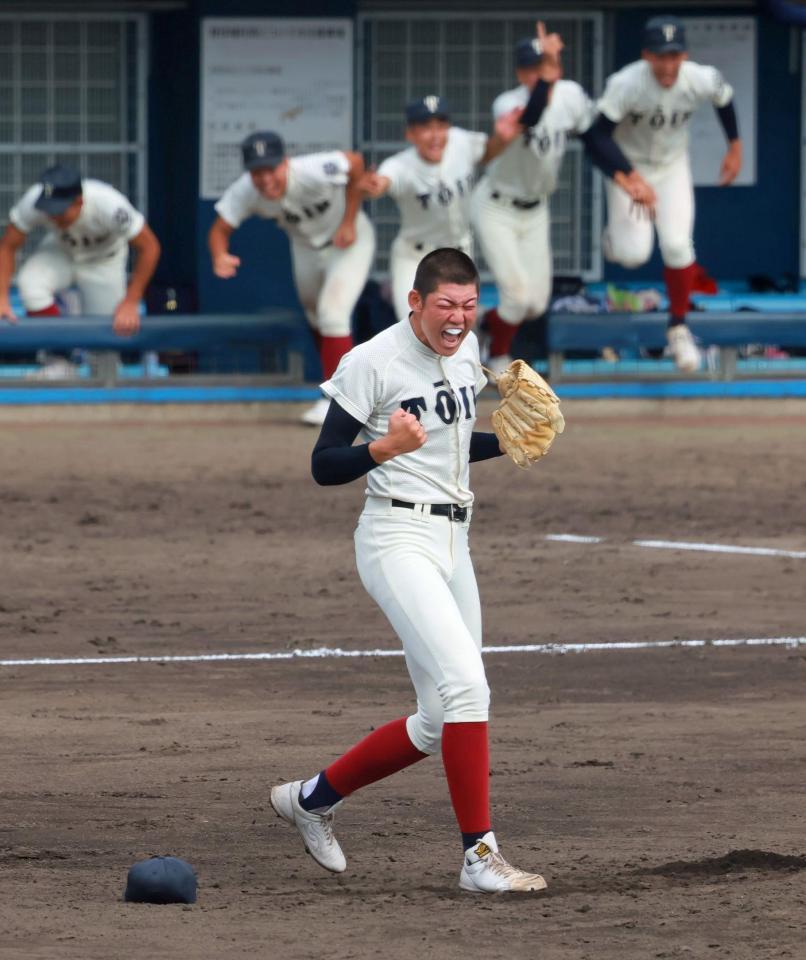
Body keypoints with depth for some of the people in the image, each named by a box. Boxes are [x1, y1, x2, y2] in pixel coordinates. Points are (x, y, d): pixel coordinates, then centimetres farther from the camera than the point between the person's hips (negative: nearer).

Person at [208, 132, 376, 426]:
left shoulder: (312, 173, -40)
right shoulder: (244, 192, -27)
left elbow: (356, 161, -25)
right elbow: (220, 228, -22)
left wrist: (349, 222, -24)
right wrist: (220, 256, -47)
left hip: (348, 240, -6)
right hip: (305, 244, 6)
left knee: (332, 314, -19)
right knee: (314, 315, 22)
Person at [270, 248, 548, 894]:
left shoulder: (466, 350, 11)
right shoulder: (372, 362, -12)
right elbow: (324, 466, -11)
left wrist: (505, 444, 8)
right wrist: (385, 448, -28)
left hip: (453, 542, 8)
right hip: (398, 539, -8)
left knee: (441, 725, 8)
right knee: (465, 685, -23)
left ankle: (311, 798, 25)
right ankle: (480, 856, -21)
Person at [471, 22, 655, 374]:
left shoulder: (571, 96, -11)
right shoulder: (508, 104, -28)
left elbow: (595, 140, 1)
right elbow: (529, 118, -52)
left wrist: (628, 179, -9)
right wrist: (547, 75, -64)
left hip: (535, 210, 6)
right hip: (495, 209, -6)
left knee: (536, 304, 7)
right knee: (519, 296, -11)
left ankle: (489, 323, 37)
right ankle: (499, 358, 16)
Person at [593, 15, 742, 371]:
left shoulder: (702, 80, -22)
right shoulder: (626, 84, -31)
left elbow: (724, 100, 3)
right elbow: (598, 136, -30)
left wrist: (735, 148, 10)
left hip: (672, 169, 2)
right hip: (629, 165, -2)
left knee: (677, 245, -11)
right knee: (633, 254, -12)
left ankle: (678, 327, 10)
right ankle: (616, 233, 27)